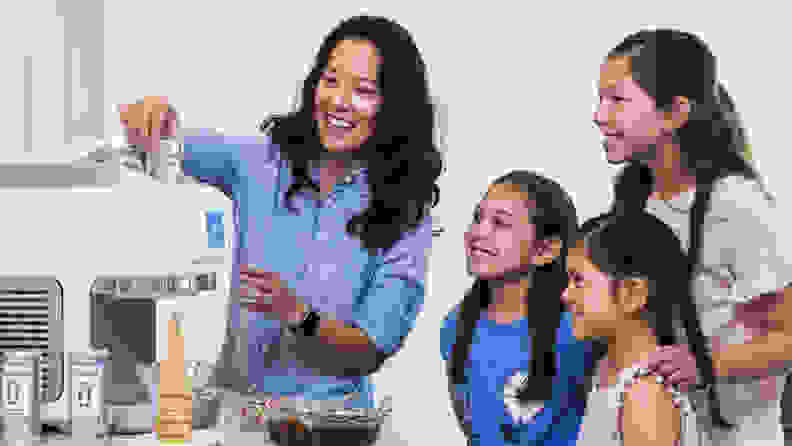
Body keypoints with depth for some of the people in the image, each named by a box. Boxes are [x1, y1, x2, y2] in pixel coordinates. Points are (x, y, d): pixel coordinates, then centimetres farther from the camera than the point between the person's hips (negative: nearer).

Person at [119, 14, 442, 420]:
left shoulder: (405, 214, -2)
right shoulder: (263, 163, 5)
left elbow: (373, 350, -5)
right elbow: (164, 147, -4)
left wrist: (297, 314, -21)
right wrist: (152, 115, -26)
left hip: (328, 416, -1)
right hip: (234, 397, 2)